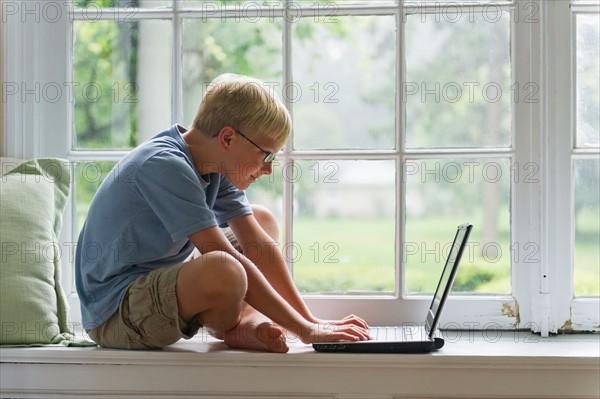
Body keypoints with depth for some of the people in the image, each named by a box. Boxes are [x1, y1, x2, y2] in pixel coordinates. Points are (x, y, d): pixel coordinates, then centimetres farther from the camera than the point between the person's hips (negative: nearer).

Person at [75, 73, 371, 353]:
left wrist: (309, 320, -2)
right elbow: (227, 262, -28)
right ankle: (227, 329, -5)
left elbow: (258, 245, 4)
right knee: (222, 271, -39)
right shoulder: (164, 166, -24)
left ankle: (247, 324, -7)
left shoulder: (218, 166, 4)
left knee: (263, 220, 16)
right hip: (114, 311, -10)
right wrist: (305, 331, -25)